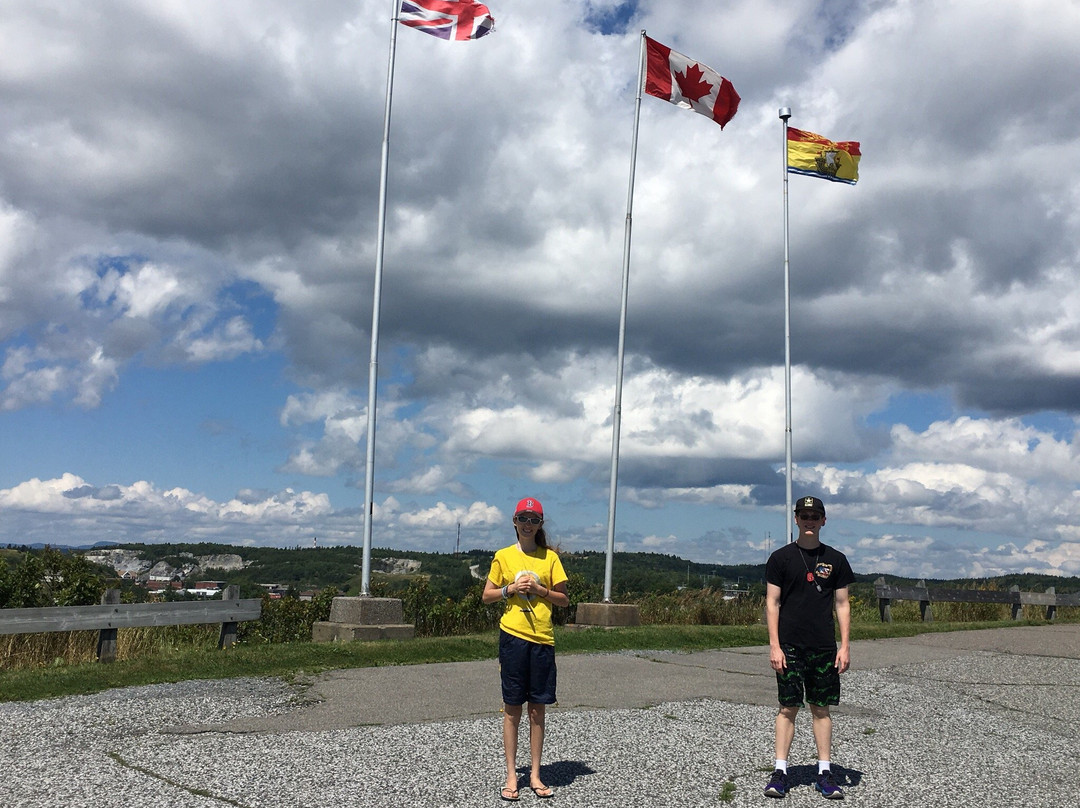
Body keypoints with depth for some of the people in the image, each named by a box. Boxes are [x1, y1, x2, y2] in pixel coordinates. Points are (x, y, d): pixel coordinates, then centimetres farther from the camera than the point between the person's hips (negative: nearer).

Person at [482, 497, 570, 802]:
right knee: (512, 708, 3)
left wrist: (539, 589, -10)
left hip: (542, 638, 1)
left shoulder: (550, 557, 5)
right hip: (512, 636, -1)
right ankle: (511, 776, 11)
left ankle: (535, 775, 15)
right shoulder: (503, 556, 4)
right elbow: (487, 595, 8)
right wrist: (511, 588, -9)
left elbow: (564, 599, 6)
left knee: (537, 708, 6)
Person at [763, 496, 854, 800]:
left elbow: (842, 604, 9)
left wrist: (845, 646, 2)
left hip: (824, 647, 2)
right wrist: (774, 646, -7)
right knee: (788, 707, 0)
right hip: (789, 647, -2)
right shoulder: (781, 558, 1)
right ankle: (780, 771, 7)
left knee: (821, 708, 6)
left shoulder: (835, 559, 7)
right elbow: (772, 603, 0)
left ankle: (825, 772, 14)